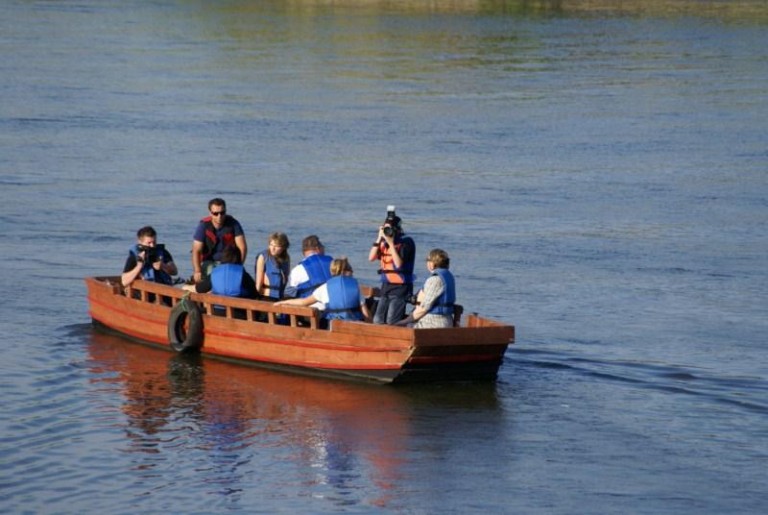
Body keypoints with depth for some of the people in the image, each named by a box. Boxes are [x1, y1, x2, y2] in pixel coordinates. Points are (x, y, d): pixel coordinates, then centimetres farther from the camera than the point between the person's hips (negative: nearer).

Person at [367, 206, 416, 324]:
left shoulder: (406, 242, -10)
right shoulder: (384, 243, 8)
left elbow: (399, 263, -19)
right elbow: (371, 257, 0)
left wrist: (391, 243, -20)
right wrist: (379, 239, -6)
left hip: (400, 287, -7)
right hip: (386, 285, 7)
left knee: (392, 322, -13)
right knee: (378, 321, 5)